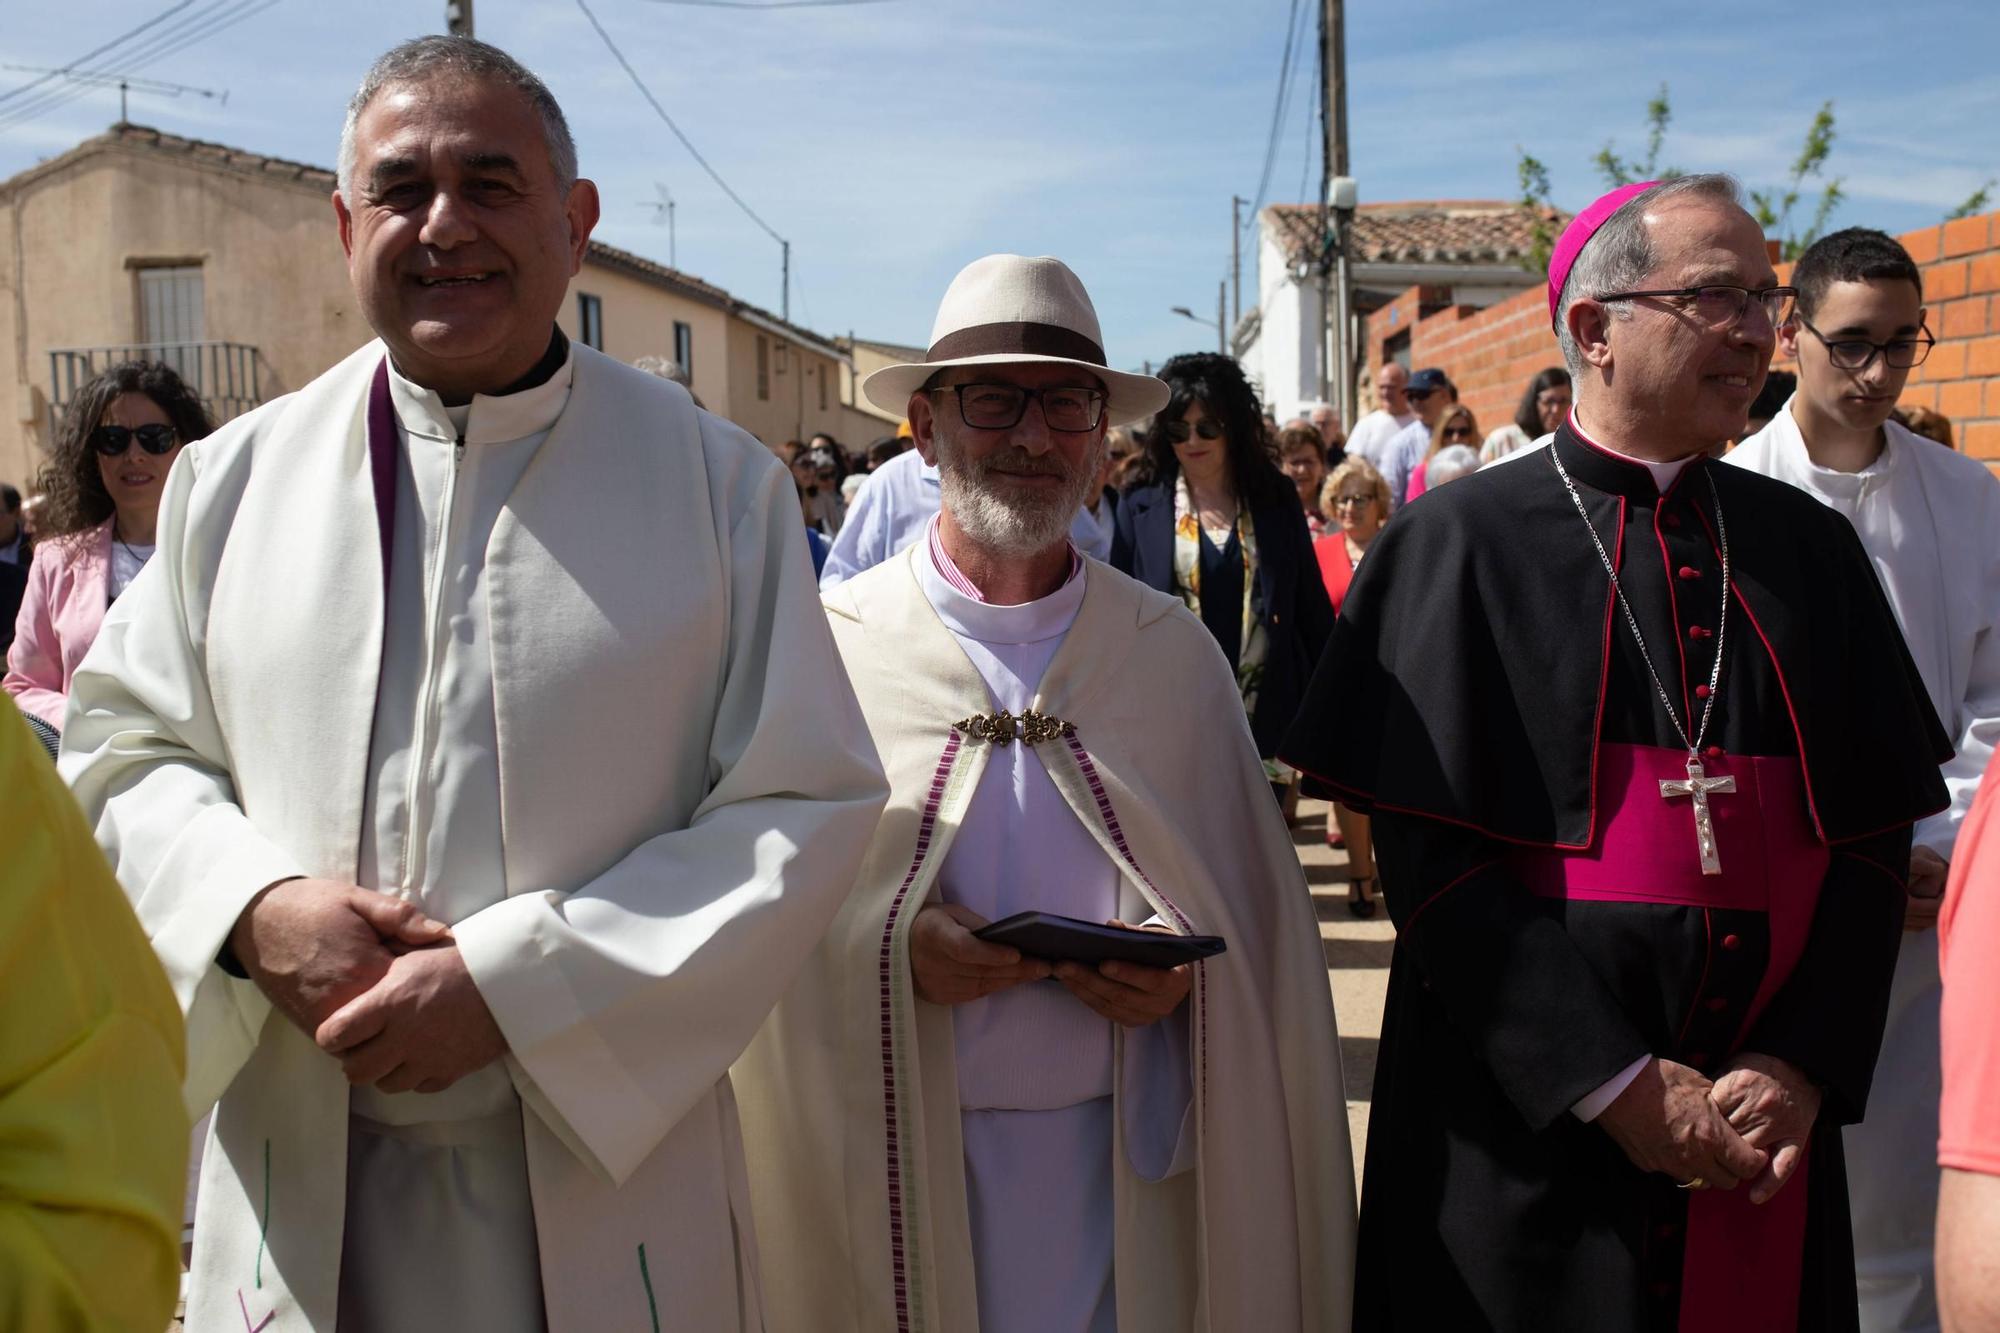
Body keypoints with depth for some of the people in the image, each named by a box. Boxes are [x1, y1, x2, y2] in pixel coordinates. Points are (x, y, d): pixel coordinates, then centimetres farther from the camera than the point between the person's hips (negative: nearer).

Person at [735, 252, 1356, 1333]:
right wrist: (890, 946, -20)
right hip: (891, 1172, -1)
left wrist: (1182, 972, -13)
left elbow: (1260, 912, 7)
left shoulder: (1176, 652, 3)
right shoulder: (828, 645, -3)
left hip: (1125, 1163, 2)